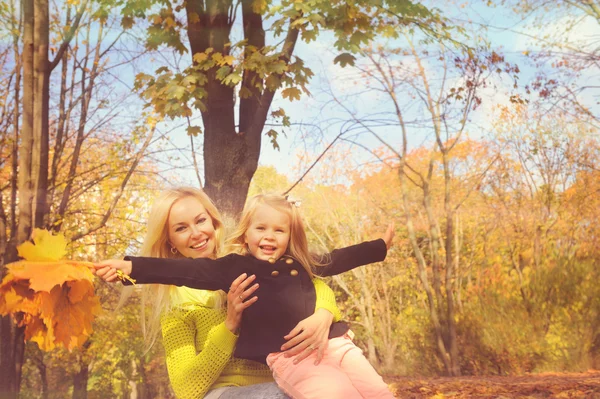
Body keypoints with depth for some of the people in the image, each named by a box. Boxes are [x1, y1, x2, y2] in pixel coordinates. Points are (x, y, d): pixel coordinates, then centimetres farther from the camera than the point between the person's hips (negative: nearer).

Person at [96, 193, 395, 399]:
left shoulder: (301, 263, 18)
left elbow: (337, 259, 33)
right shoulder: (236, 267, 3)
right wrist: (132, 268, -16)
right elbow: (191, 271, -6)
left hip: (333, 343, 6)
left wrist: (380, 246, 41)